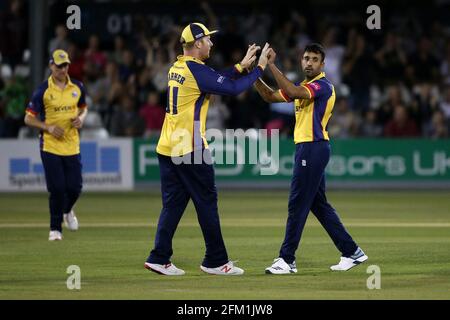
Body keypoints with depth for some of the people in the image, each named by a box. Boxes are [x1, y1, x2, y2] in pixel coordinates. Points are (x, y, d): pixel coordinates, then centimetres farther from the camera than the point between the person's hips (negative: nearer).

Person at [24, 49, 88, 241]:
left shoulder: (77, 87, 5)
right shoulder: (43, 90, -7)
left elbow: (83, 108, 21)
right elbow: (29, 118, -3)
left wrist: (81, 118, -2)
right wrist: (48, 127, -16)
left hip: (72, 146, 3)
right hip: (50, 146, -3)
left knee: (75, 187, 1)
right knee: (57, 189, -7)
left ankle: (67, 211, 36)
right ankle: (55, 229, 9)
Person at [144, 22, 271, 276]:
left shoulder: (177, 69, 14)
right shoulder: (197, 70, -13)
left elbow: (216, 81, 21)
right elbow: (233, 89, -14)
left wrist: (242, 66, 19)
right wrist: (260, 68, -3)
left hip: (167, 148, 8)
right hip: (190, 149, -8)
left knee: (173, 204, 9)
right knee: (207, 202, 0)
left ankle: (159, 258, 2)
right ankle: (216, 261, 5)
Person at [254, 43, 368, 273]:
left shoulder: (323, 86, -10)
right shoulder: (303, 87, 19)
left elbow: (293, 91, -27)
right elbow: (271, 97, 17)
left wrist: (272, 65, -26)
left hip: (314, 148, -10)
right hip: (305, 149, 10)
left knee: (297, 204, -8)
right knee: (318, 204, 12)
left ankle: (287, 260, -5)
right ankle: (352, 252, 16)